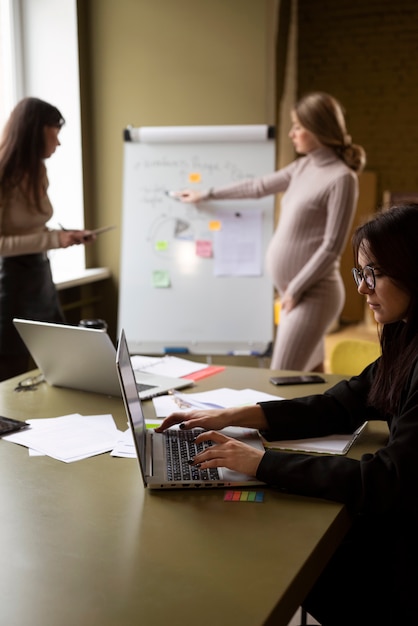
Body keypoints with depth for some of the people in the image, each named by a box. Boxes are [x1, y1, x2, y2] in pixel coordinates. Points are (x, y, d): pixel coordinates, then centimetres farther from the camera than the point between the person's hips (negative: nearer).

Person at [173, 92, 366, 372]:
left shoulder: (341, 178, -14)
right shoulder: (303, 167, 11)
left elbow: (332, 248, -17)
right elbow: (259, 187, 24)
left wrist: (295, 290, -14)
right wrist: (206, 195, 30)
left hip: (313, 294, -8)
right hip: (298, 291, 8)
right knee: (310, 373, 14)